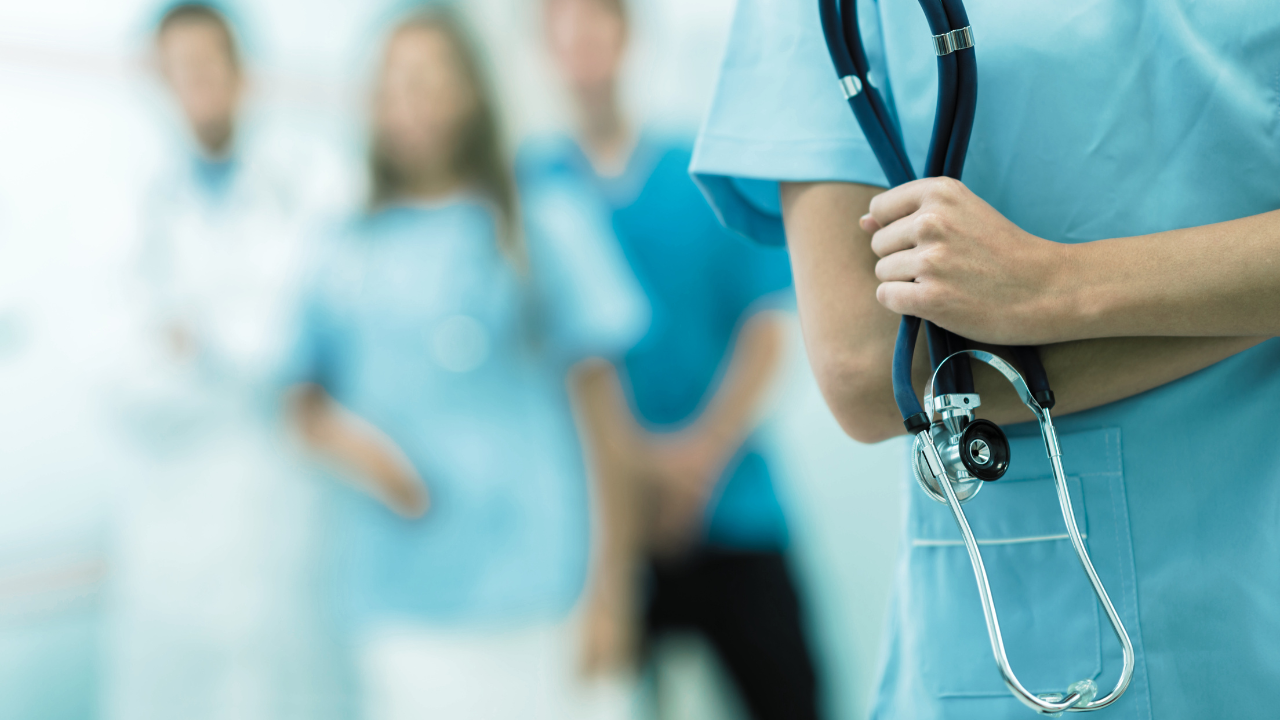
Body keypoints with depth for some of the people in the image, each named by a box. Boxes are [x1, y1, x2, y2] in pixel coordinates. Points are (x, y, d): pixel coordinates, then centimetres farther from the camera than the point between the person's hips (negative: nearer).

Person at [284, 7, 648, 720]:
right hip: (400, 603, 3)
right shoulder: (351, 253, 12)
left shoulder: (543, 222, 3)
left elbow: (598, 395, 0)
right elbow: (305, 394, 19)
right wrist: (344, 439, -6)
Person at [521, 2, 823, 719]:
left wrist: (703, 450, -10)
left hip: (728, 501, 1)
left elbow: (766, 328, 3)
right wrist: (626, 453, -14)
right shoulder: (532, 181, 5)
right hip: (599, 516, -1)